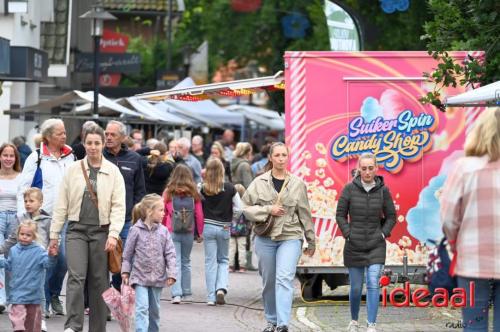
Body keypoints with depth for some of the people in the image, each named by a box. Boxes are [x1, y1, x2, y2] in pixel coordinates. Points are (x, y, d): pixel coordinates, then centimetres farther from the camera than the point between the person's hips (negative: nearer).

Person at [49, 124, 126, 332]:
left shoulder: (113, 171, 3)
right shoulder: (73, 170, 6)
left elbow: (118, 206, -2)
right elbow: (62, 204, 8)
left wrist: (113, 234, -12)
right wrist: (54, 234, 7)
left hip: (101, 231, 0)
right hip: (77, 230, 0)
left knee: (99, 281, 4)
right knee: (76, 276, -14)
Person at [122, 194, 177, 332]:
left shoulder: (163, 231, 0)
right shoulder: (136, 230, -7)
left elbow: (170, 253, 1)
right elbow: (128, 253, 1)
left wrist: (171, 274, -5)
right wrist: (125, 271, 1)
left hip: (157, 277, 3)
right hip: (140, 276, -3)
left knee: (154, 309, 14)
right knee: (142, 308, -13)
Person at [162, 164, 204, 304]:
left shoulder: (168, 192, -4)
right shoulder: (193, 193, -3)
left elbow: (163, 213, 1)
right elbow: (199, 214, 0)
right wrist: (199, 233, 11)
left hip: (172, 232, -2)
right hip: (189, 233, 2)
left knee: (175, 262, -2)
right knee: (186, 262, 15)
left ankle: (176, 293, -14)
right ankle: (186, 293, 20)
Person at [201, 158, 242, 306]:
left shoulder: (202, 189, -9)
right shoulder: (229, 188, -7)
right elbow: (238, 209, -5)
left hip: (207, 227, -1)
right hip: (224, 228, 1)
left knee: (210, 261, 6)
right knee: (223, 260, 16)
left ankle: (211, 297, 6)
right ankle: (221, 288, -5)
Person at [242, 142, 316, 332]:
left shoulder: (297, 184, 3)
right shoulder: (260, 183, 2)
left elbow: (304, 214, 8)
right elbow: (246, 207, 2)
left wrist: (311, 241, 13)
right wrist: (268, 210, -12)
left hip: (290, 238, -2)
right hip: (265, 238, 2)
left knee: (285, 279, -16)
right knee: (269, 282, 10)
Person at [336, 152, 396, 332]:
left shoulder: (383, 190, -1)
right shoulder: (350, 188, -3)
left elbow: (391, 216, 10)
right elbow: (340, 214, 3)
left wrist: (383, 234, -1)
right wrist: (348, 234, -5)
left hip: (376, 245, 0)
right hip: (354, 246, 0)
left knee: (373, 283, -13)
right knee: (356, 287, 7)